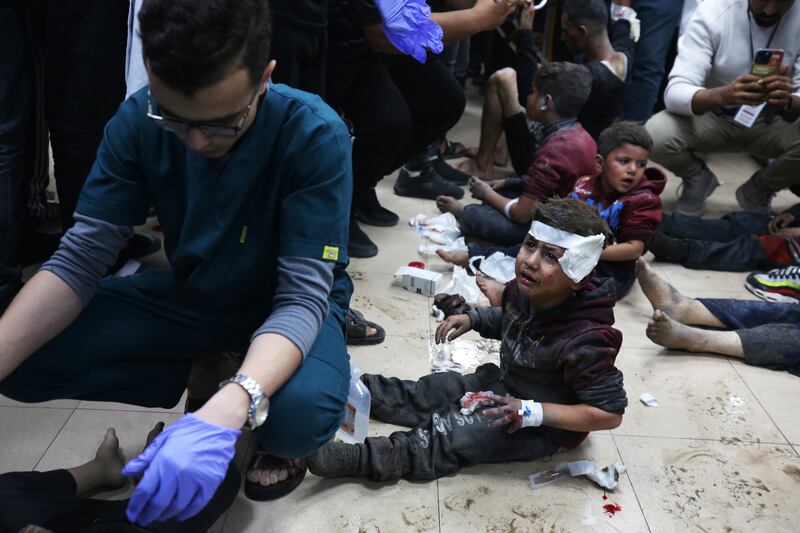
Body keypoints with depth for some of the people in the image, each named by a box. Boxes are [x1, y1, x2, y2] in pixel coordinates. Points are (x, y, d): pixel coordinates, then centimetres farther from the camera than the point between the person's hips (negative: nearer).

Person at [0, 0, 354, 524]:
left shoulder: (315, 135, -28)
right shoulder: (138, 120, -17)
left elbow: (303, 297, -31)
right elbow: (80, 260, -15)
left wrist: (224, 412, -48)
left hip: (288, 303, -3)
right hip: (190, 294, 4)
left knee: (300, 413, -36)